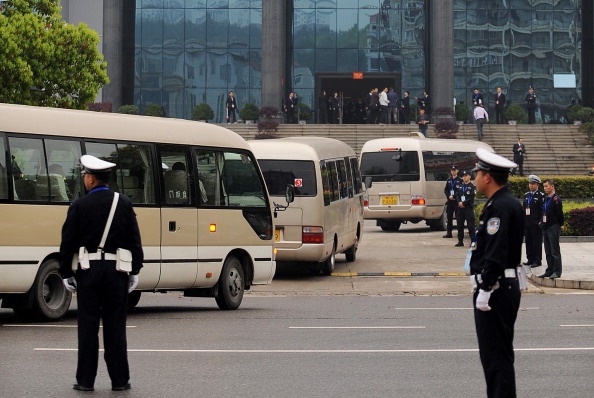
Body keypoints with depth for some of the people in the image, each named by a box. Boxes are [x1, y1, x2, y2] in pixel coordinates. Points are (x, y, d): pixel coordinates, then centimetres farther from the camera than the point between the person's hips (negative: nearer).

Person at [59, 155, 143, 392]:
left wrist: (66, 273, 3)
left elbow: (68, 243, -3)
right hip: (116, 270, 2)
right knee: (115, 326, 5)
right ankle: (120, 379, 6)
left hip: (87, 270, -2)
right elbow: (134, 241, 4)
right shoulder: (124, 204, 4)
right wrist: (135, 271, 10)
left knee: (88, 326, 3)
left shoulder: (79, 206, -3)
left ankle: (86, 380, 4)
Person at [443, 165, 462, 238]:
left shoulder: (460, 180, -1)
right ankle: (449, 233, 13)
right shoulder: (449, 180, 16)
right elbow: (445, 190, 12)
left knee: (458, 217, -5)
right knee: (449, 217, 8)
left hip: (457, 201, -6)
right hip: (449, 201, 6)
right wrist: (449, 196, -6)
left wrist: (454, 196, -16)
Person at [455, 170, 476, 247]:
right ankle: (460, 241, 15)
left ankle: (473, 241, -5)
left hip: (469, 207, -6)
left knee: (470, 225, -8)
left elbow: (471, 197, -11)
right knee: (460, 224, 8)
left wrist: (463, 203, -14)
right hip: (460, 208, 6)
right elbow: (457, 195, 11)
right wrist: (459, 202, -8)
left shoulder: (472, 186, -2)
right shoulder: (461, 186, 17)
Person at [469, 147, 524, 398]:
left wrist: (485, 291, -22)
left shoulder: (500, 207, -18)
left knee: (496, 356, -7)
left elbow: (496, 255, -24)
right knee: (496, 353, 17)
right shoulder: (507, 203, 15)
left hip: (495, 290, -11)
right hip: (507, 286, 11)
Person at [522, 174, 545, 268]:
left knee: (537, 242, -3)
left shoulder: (541, 196, -4)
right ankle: (530, 259, 15)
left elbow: (543, 209, -8)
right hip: (527, 223, 6)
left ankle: (537, 260, 0)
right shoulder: (526, 195, 17)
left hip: (536, 224, -6)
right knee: (528, 242, 8)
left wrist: (541, 221, -14)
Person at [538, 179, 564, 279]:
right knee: (548, 251, 12)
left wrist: (560, 225, -4)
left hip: (553, 228, -9)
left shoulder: (556, 199, -12)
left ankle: (557, 272, -1)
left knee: (555, 251, -5)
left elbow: (559, 213, -11)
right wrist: (542, 222, 11)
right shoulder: (546, 199, 14)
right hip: (545, 228, 9)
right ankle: (550, 270, 17)